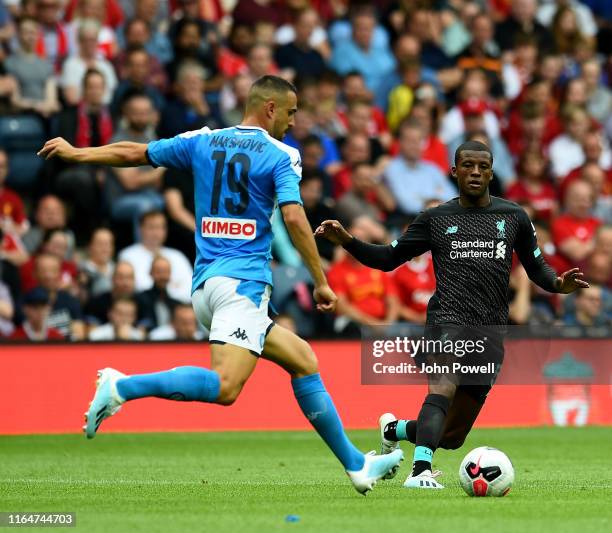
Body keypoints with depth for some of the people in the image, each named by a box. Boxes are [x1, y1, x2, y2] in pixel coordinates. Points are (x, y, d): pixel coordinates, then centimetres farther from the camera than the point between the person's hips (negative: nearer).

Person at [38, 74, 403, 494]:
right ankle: (123, 387, -31)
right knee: (225, 386, -23)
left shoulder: (202, 142, 15)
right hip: (242, 281, -8)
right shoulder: (281, 156, 0)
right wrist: (321, 283, -8)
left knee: (303, 360, 14)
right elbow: (294, 218, -13)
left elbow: (133, 153, 20)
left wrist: (74, 153, 34)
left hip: (204, 282, 8)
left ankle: (356, 464, 12)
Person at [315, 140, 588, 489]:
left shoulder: (513, 217, 12)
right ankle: (421, 471, -46)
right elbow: (389, 258, 15)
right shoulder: (436, 219, 10)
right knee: (445, 385, -36)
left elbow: (536, 267, 18)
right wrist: (347, 241, 1)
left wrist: (558, 284, -4)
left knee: (452, 437, 8)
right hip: (448, 319, -3)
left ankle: (395, 429, 38)